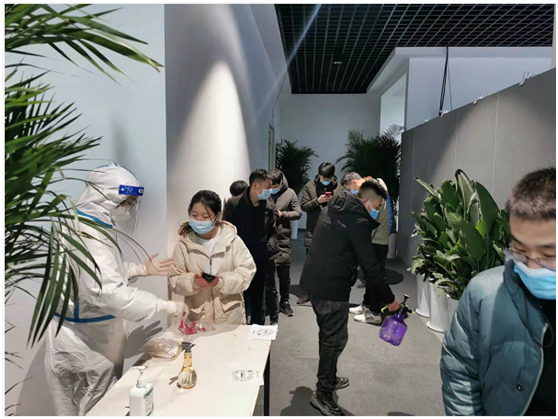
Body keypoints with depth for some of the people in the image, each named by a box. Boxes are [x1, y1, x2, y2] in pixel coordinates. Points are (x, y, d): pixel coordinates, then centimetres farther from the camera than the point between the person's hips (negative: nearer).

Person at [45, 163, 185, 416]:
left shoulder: (93, 226, 8)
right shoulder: (87, 232, -25)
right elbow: (107, 292, -35)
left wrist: (140, 270, 5)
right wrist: (165, 306, -29)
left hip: (94, 334, 10)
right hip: (83, 339, -10)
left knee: (103, 404, 21)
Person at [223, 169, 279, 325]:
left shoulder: (269, 206, 2)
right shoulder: (233, 204, -9)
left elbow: (273, 232, 10)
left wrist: (269, 249, -8)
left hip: (260, 263, 4)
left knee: (259, 304, 16)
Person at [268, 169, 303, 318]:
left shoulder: (290, 193, -1)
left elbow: (298, 213, 0)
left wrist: (282, 214, -14)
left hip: (283, 240, 1)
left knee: (284, 274, 12)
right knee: (268, 274, 5)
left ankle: (285, 302, 29)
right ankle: (272, 304, 19)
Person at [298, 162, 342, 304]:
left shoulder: (338, 188, 2)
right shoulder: (309, 186, 1)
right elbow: (303, 206, -4)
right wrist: (317, 201, -19)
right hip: (313, 231, 0)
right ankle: (308, 292, 23)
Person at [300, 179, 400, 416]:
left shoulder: (333, 210, 12)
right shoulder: (359, 222, -15)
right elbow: (370, 265, -14)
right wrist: (389, 298, -4)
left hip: (313, 281, 9)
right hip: (331, 287, -9)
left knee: (327, 334, 22)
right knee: (336, 339, 4)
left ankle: (328, 379, 38)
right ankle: (323, 394, 15)